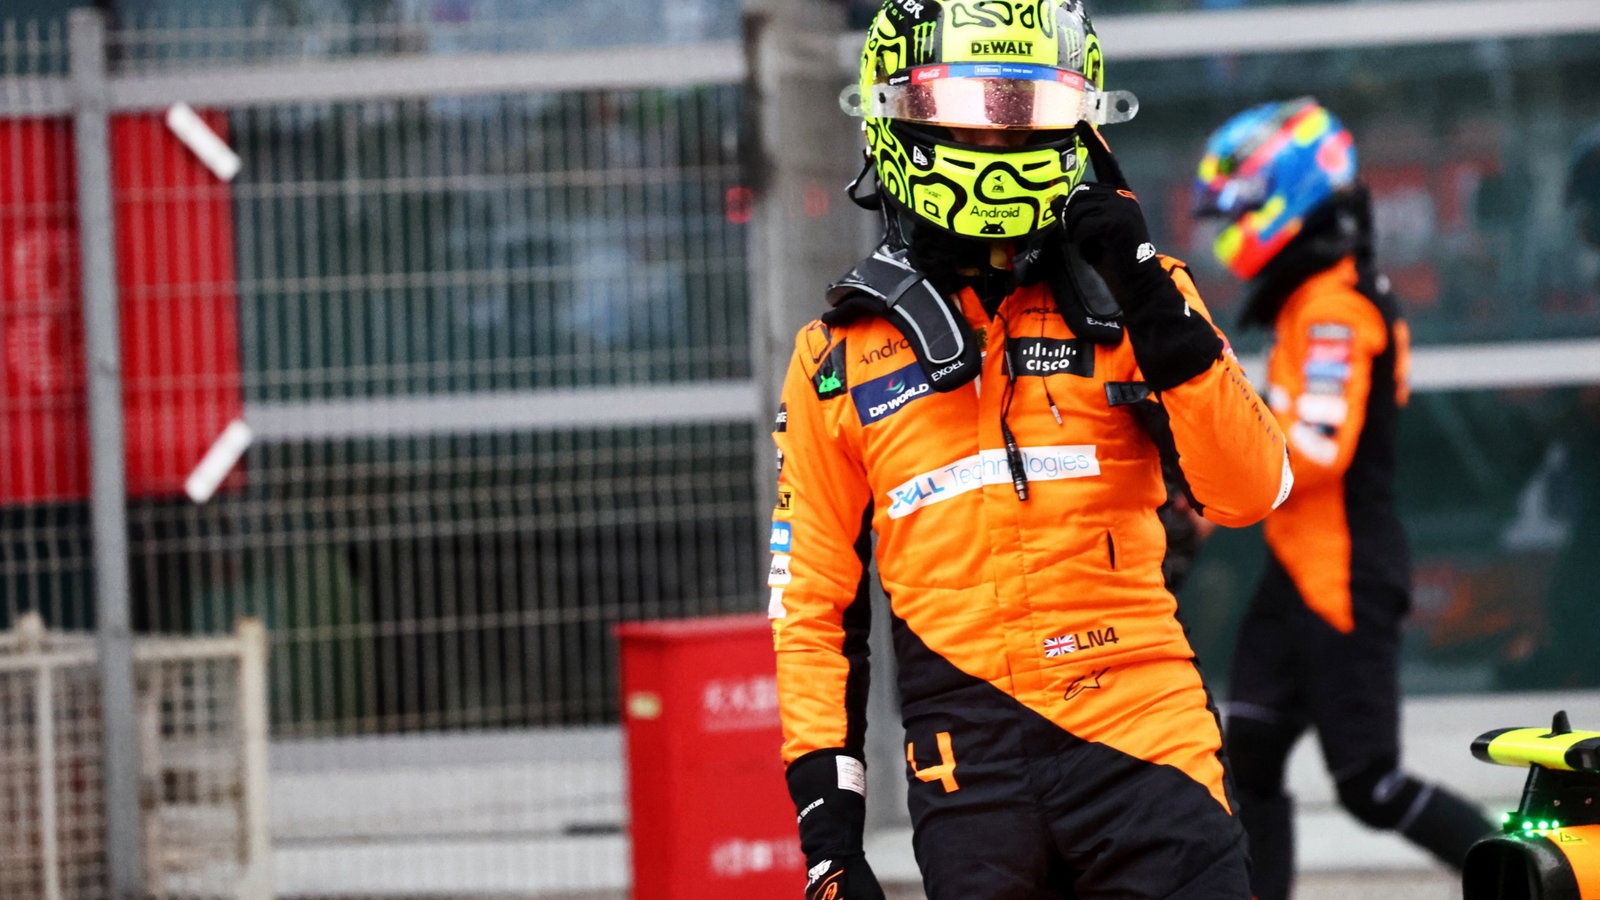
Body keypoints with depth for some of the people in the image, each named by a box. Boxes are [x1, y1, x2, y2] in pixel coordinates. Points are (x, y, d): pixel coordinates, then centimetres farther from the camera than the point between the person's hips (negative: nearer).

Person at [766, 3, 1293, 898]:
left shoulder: (1123, 298, 10)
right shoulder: (842, 353, 11)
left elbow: (1252, 487, -2)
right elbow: (812, 600, 13)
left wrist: (1156, 306, -11)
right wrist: (825, 808, 6)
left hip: (1146, 727, -1)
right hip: (969, 772, 1)